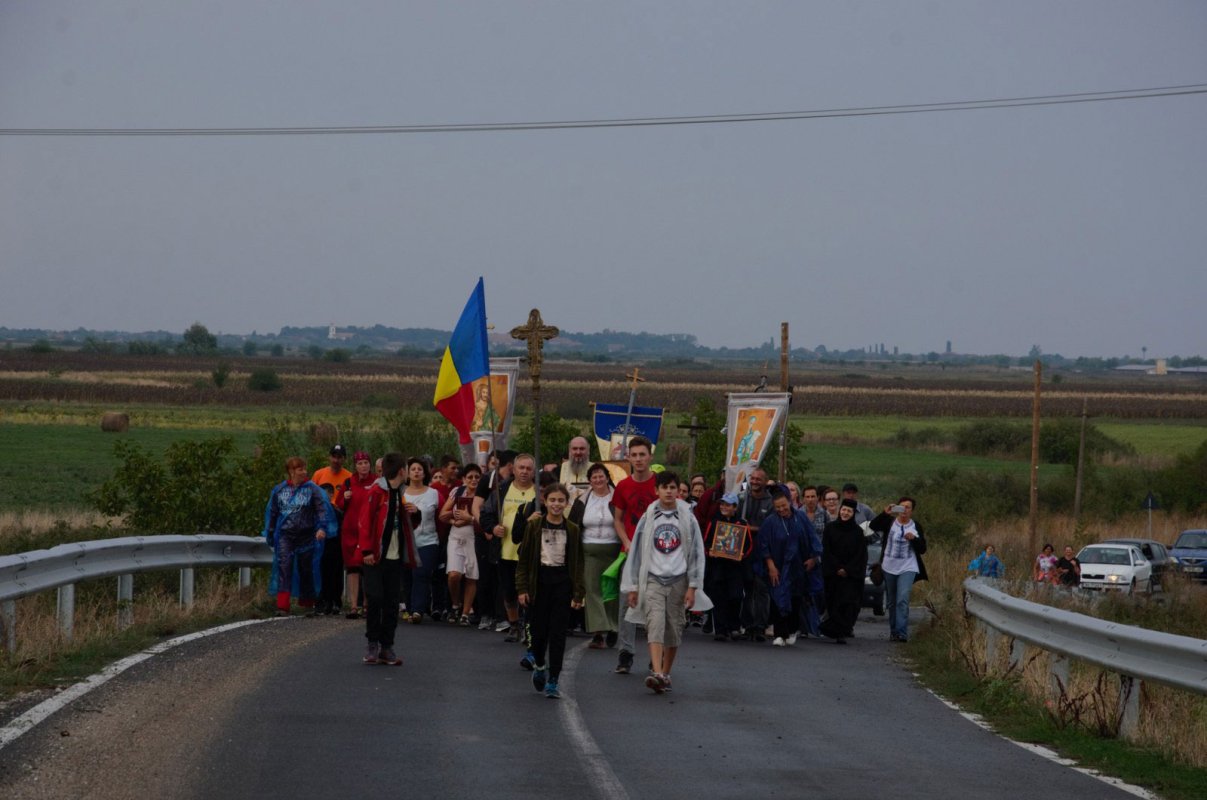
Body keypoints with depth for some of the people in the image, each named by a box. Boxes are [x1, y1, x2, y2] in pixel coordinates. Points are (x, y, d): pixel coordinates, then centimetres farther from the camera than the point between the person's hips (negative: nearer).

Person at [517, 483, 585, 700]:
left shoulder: (572, 530, 4)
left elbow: (578, 563, 6)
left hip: (562, 583, 0)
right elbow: (524, 559, 2)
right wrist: (522, 588, -4)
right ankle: (539, 664, 32)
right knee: (539, 630, 1)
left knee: (558, 633, -3)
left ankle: (552, 682, 0)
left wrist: (578, 593, 0)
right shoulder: (534, 526, 0)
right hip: (539, 581, 0)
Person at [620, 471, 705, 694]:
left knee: (674, 629, 5)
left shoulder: (687, 518, 4)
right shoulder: (647, 519, 4)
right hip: (653, 580, -1)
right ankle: (656, 674, -29)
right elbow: (636, 551, 8)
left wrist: (692, 587, 1)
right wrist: (632, 587, 7)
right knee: (655, 624, -17)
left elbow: (696, 552, 6)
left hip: (678, 581, 1)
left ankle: (666, 674, 19)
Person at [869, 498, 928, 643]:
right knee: (891, 602, 11)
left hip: (907, 569, -2)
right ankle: (893, 631, 24)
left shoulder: (916, 527, 5)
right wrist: (885, 513, -26)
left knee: (903, 600, -19)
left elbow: (922, 549, 4)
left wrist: (914, 538, -15)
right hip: (889, 568, 2)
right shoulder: (889, 522, 3)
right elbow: (872, 526, -14)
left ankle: (901, 632, -23)